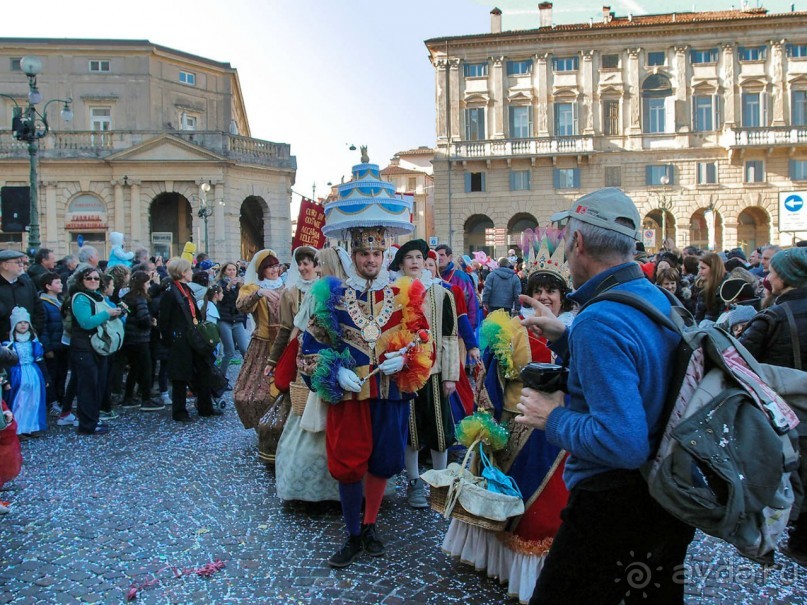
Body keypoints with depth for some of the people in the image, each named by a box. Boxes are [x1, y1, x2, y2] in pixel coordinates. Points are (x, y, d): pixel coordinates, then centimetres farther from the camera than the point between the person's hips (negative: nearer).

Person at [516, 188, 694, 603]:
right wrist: (562, 337, 13)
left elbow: (623, 443, -33)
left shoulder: (597, 322, -26)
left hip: (614, 506, -9)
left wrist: (554, 418, -18)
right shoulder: (660, 299, 3)